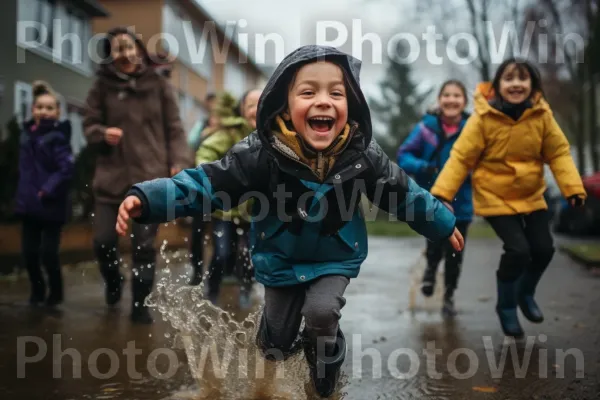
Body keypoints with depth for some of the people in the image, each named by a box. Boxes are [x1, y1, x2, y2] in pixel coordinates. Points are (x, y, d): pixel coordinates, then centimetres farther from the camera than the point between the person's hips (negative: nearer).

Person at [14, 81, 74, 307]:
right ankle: (37, 290, 28)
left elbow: (66, 170, -19)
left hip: (51, 205, -6)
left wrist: (47, 191, -20)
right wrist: (25, 193, 10)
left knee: (48, 252, -2)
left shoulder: (57, 137, -10)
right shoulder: (27, 133, 8)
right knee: (29, 252, 8)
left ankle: (55, 292, 20)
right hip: (29, 203, 6)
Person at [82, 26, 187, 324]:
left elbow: (174, 129, 4)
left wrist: (178, 162, -7)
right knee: (103, 240, 1)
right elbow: (89, 125, 8)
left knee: (144, 244, 2)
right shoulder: (102, 86, 5)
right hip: (112, 176, 1)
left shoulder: (158, 84, 4)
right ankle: (113, 282, 34)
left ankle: (140, 304, 16)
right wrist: (102, 133, -15)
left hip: (151, 177, -1)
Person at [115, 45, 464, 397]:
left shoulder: (362, 155, -20)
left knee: (321, 310, -27)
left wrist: (444, 223, 7)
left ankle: (328, 355, 10)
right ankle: (289, 337, 52)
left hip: (335, 258, 0)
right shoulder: (261, 154, -27)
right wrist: (146, 199, -40)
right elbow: (208, 182, -26)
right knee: (276, 347, 12)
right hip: (281, 258, 0)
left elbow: (402, 193, -4)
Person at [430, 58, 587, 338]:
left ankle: (525, 294, 37)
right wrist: (441, 192, -24)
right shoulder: (483, 118, -18)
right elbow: (461, 157, -17)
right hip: (495, 197, -4)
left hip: (531, 196, 4)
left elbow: (559, 153, -5)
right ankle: (506, 307, 11)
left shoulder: (541, 116, -9)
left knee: (544, 249, 4)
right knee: (517, 250, -15)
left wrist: (573, 188, -16)